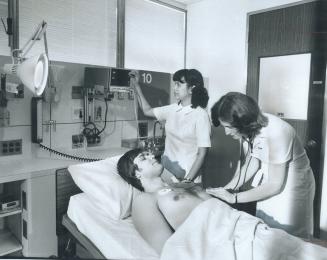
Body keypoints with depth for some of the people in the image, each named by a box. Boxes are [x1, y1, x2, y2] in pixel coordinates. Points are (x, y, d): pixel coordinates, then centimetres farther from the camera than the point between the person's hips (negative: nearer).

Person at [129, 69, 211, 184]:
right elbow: (147, 111, 18)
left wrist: (187, 180, -17)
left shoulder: (201, 115, -14)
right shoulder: (173, 109, 3)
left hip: (185, 174, -4)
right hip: (165, 167, 5)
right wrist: (136, 85, 13)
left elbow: (201, 154, -13)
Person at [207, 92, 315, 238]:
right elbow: (252, 163, -1)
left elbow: (275, 185, -24)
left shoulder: (275, 133, -32)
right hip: (268, 183, 6)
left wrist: (233, 197, -22)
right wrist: (227, 189, -12)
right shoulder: (248, 129, -13)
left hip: (291, 186, -6)